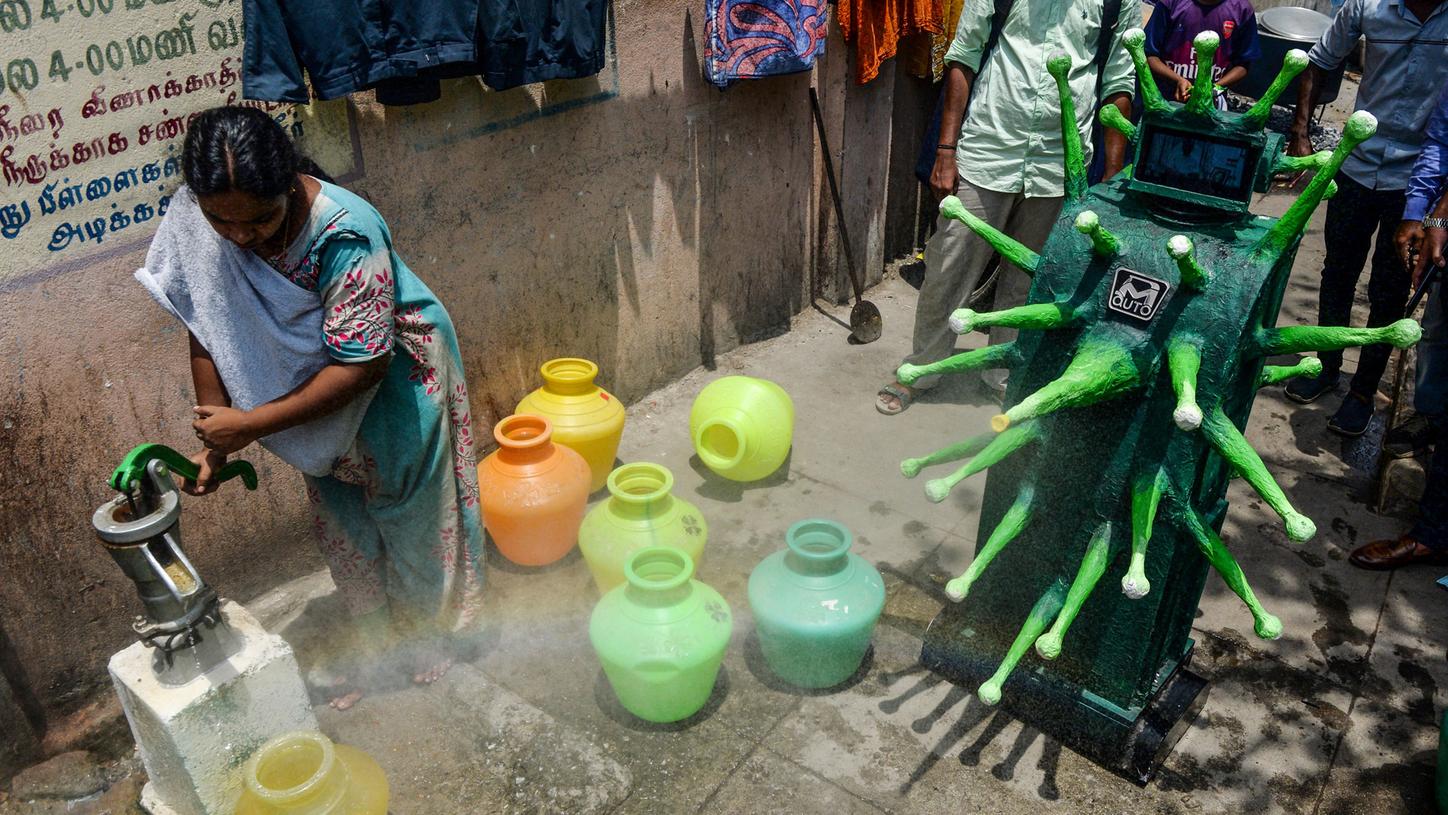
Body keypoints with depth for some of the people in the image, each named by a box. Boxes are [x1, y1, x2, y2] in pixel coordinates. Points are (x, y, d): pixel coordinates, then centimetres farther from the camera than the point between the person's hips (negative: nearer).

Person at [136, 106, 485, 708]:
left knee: (410, 513, 13)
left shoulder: (346, 233, -37)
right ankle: (373, 641, 40)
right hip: (313, 383, 5)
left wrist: (250, 424, -30)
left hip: (395, 379, -5)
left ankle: (428, 630, 40)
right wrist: (214, 441, -11)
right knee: (340, 525, 17)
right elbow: (207, 330, -8)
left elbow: (360, 365, -33)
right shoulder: (192, 219, -20)